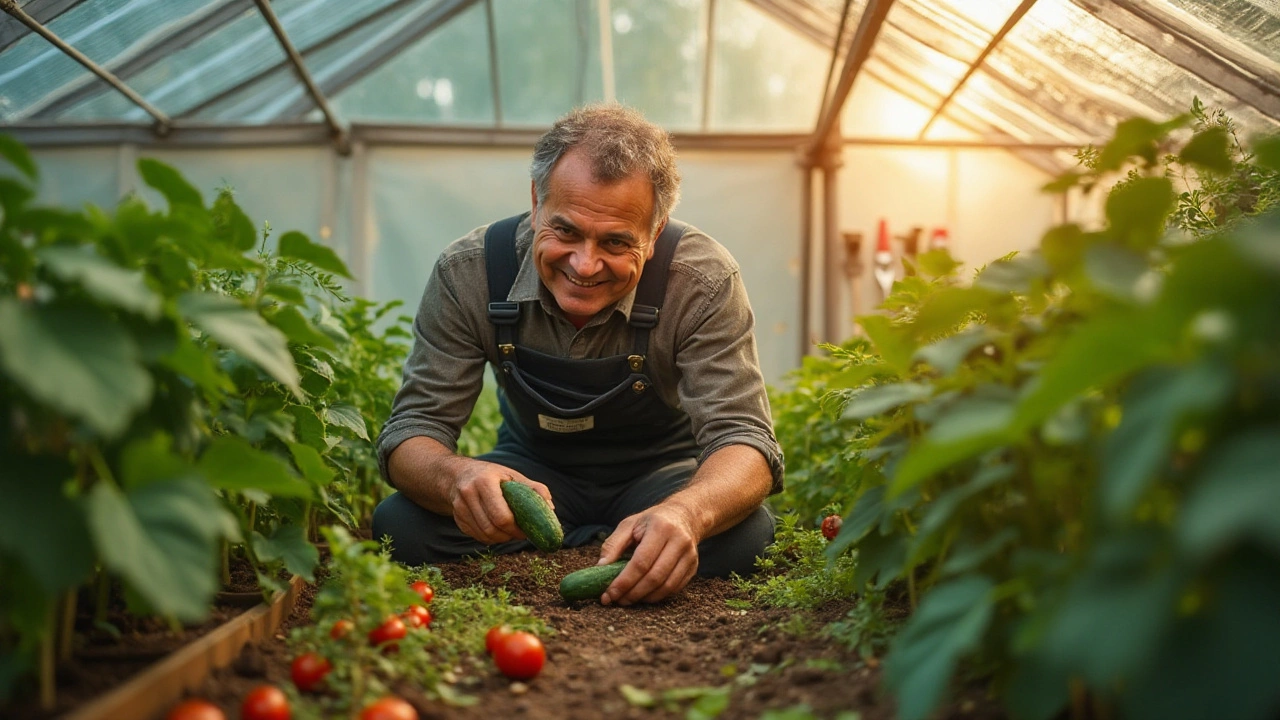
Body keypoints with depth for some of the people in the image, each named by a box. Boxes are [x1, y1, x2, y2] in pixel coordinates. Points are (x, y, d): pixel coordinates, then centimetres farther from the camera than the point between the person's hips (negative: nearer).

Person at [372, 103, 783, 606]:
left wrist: (686, 513, -54)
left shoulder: (704, 281, -26)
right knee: (398, 523, -24)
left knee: (745, 535, -32)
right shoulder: (468, 273, -21)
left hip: (661, 472, -1)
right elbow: (413, 427, -19)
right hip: (533, 468, 2)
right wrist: (459, 478, -45)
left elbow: (741, 436, -29)